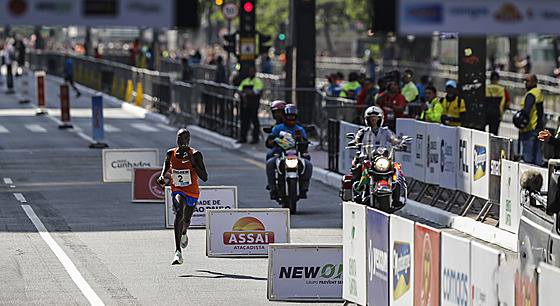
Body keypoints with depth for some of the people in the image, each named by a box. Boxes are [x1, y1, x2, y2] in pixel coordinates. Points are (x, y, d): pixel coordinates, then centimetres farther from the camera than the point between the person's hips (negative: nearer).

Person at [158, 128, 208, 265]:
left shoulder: (196, 155, -14)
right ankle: (178, 253, -39)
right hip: (177, 190, -1)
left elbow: (205, 178, -17)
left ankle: (183, 233, 65)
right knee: (179, 213, -31)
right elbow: (167, 164, 20)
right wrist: (162, 176, 1)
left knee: (186, 220, 21)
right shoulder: (171, 153, -5)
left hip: (192, 192, 1)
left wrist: (193, 163, -29)